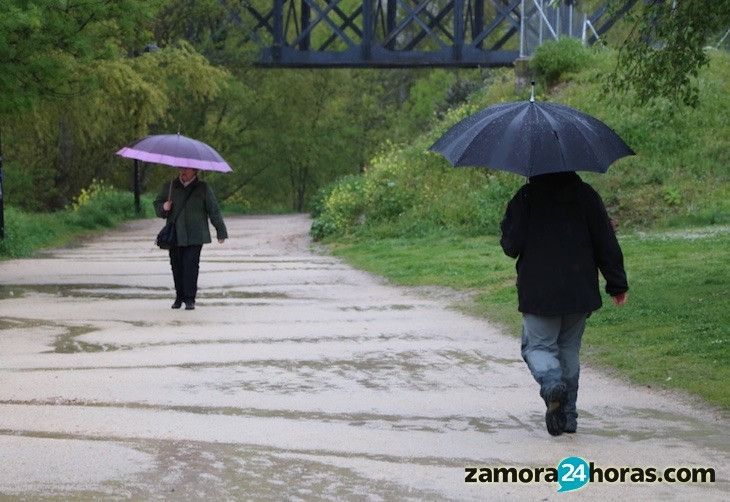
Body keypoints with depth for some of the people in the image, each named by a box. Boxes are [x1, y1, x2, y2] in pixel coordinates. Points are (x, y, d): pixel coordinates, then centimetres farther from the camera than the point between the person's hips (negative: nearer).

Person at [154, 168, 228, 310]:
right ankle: (179, 297, 19)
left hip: (194, 237, -3)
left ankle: (189, 299, -8)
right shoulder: (169, 187, 11)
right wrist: (163, 208, -7)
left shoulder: (203, 189, 4)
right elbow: (157, 204, 17)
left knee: (191, 266, -11)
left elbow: (214, 211, 6)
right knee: (176, 266, 4)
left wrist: (221, 232, 6)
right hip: (175, 236, 3)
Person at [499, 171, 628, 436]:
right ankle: (568, 414, 16)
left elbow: (511, 245, -10)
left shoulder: (525, 198, -8)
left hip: (538, 292, -3)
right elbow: (606, 243, 3)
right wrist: (618, 284, 11)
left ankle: (552, 383, -26)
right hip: (579, 292, 3)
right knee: (569, 349, 16)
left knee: (538, 345, 7)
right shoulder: (586, 195, 1)